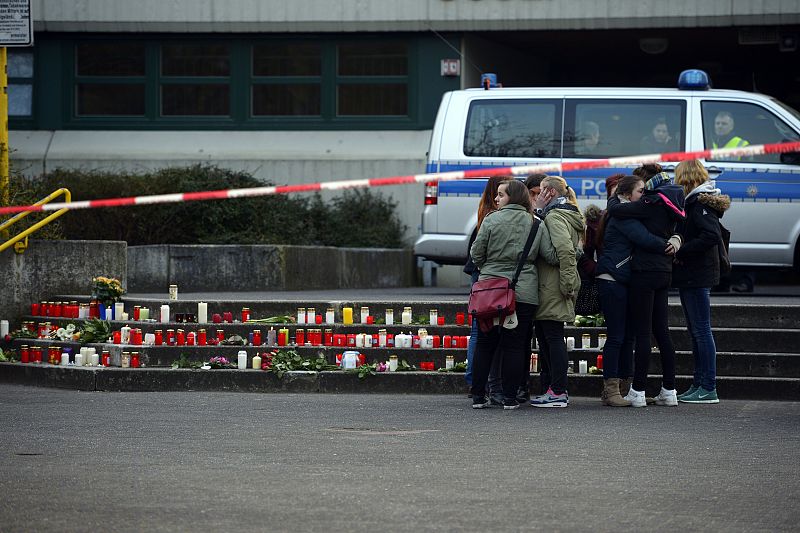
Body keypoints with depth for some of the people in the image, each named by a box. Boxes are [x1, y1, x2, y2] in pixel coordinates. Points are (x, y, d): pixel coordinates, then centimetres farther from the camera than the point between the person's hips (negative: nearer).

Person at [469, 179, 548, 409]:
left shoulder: (491, 220, -4)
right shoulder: (537, 224, 1)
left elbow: (476, 254, -1)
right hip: (524, 292, 1)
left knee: (485, 343, 8)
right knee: (514, 346, 4)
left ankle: (478, 396, 9)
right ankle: (510, 397, 2)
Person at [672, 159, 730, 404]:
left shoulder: (700, 204, -13)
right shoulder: (692, 203, 16)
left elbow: (712, 236, -24)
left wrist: (681, 252, -19)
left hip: (696, 276, -10)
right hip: (691, 276, 10)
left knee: (701, 331, -8)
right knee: (696, 332, 13)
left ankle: (708, 389, -7)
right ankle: (699, 385, 18)